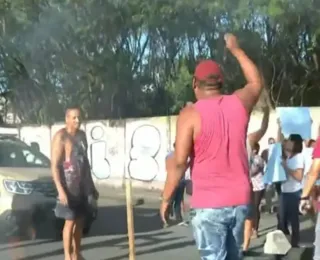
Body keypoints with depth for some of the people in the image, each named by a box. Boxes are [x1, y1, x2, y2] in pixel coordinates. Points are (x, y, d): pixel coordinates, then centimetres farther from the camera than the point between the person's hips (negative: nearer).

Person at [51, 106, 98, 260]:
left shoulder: (82, 135, 10)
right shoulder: (60, 137, -13)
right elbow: (54, 165, -17)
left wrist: (91, 185, 18)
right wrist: (60, 189, -25)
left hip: (82, 185, 7)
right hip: (68, 186, -7)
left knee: (80, 222, 9)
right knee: (70, 221, -4)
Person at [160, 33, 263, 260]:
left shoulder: (190, 114, -10)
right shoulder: (240, 103, 3)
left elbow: (179, 163, -14)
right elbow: (257, 81, 27)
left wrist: (166, 199, -2)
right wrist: (235, 49, 34)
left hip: (208, 205, -5)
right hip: (240, 201, 5)